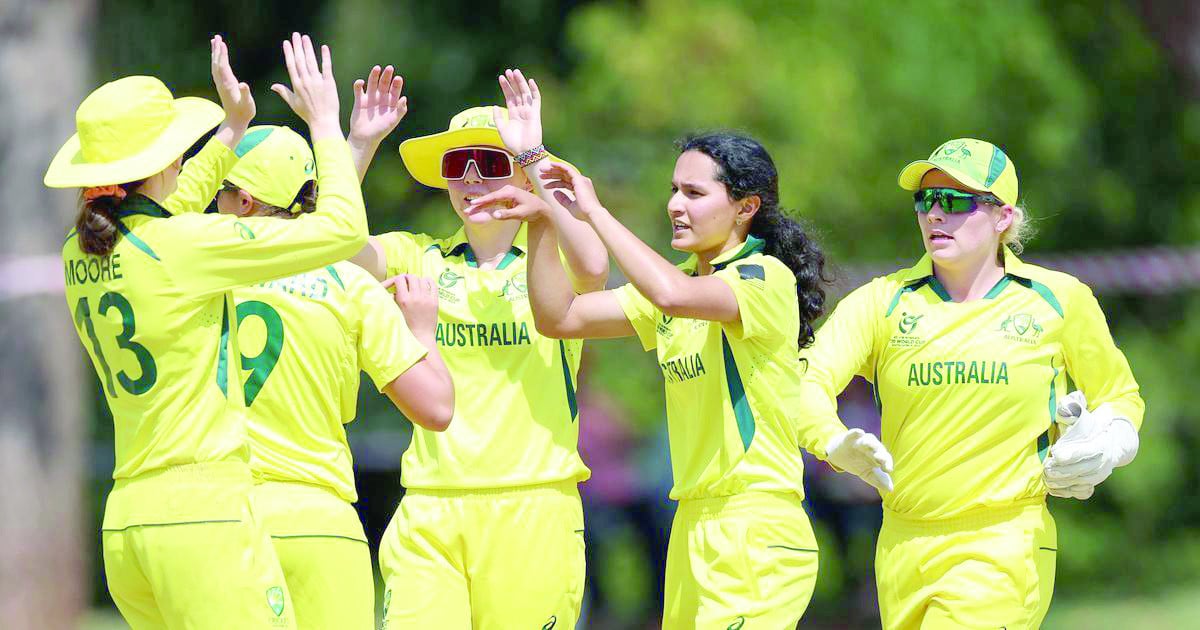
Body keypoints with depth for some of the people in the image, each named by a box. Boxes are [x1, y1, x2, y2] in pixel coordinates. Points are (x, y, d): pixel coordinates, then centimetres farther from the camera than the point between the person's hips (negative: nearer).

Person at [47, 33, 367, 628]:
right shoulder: (187, 246, -11)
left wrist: (231, 131, 39)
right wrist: (325, 124, 6)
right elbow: (342, 228, -7)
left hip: (124, 521, 8)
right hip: (203, 507, -8)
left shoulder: (78, 256, 11)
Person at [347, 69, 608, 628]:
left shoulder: (549, 259, 4)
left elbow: (592, 267, -19)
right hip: (429, 511, 2)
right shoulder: (420, 258, 12)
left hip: (533, 505, -2)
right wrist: (360, 143, -10)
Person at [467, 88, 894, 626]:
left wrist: (594, 211, -18)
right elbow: (560, 317, 12)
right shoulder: (682, 279, 16)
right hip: (694, 528, 8)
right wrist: (542, 222, -1)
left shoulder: (766, 278, -10)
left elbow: (674, 295, -29)